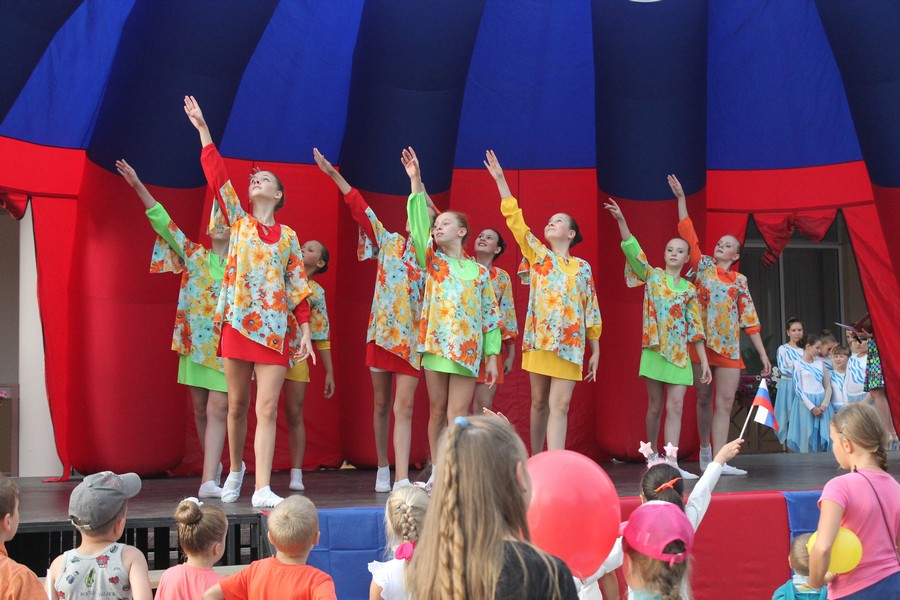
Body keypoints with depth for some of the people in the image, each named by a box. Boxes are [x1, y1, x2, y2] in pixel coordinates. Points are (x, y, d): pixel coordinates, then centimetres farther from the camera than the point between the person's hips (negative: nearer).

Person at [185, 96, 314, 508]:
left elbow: (299, 288, 7)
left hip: (276, 329, -1)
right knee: (237, 404, 8)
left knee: (267, 409, -7)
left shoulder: (288, 237, 10)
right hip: (237, 323, 1)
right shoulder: (238, 222, 10)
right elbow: (217, 176, 0)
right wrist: (202, 129, -4)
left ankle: (262, 489, -12)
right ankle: (235, 468, 32)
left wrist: (305, 331, 0)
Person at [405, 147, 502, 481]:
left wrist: (492, 356, 1)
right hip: (435, 344, 1)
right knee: (437, 412, 5)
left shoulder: (480, 272, 10)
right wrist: (416, 182, -11)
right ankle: (437, 474, 12)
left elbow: (491, 315, 8)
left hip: (467, 349, -1)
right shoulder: (432, 261, 10)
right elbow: (418, 222, -1)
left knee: (458, 415, -5)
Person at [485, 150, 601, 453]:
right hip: (540, 338, 0)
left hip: (571, 343, 0)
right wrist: (500, 179, -6)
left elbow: (591, 310, 11)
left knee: (560, 405, -8)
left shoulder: (583, 267, 11)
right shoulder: (538, 254, 9)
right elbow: (515, 220, 1)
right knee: (539, 402, 7)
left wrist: (596, 350, 7)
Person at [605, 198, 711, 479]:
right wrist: (621, 220, -22)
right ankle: (652, 455, 20)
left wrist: (704, 361, 3)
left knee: (675, 407, -7)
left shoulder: (690, 289, 11)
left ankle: (671, 462, -11)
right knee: (655, 406, 4)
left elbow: (696, 328, 8)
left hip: (680, 353, 2)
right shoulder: (652, 276, 5)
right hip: (655, 349, -2)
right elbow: (633, 251, -9)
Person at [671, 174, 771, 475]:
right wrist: (681, 197, -8)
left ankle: (718, 460, -7)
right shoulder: (703, 265, 9)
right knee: (704, 399, 6)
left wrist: (763, 354, 5)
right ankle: (704, 448, 26)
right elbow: (688, 233, -1)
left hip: (729, 346, 2)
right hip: (701, 342, -2)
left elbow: (750, 319, 10)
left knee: (726, 401, -6)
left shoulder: (740, 281, 12)